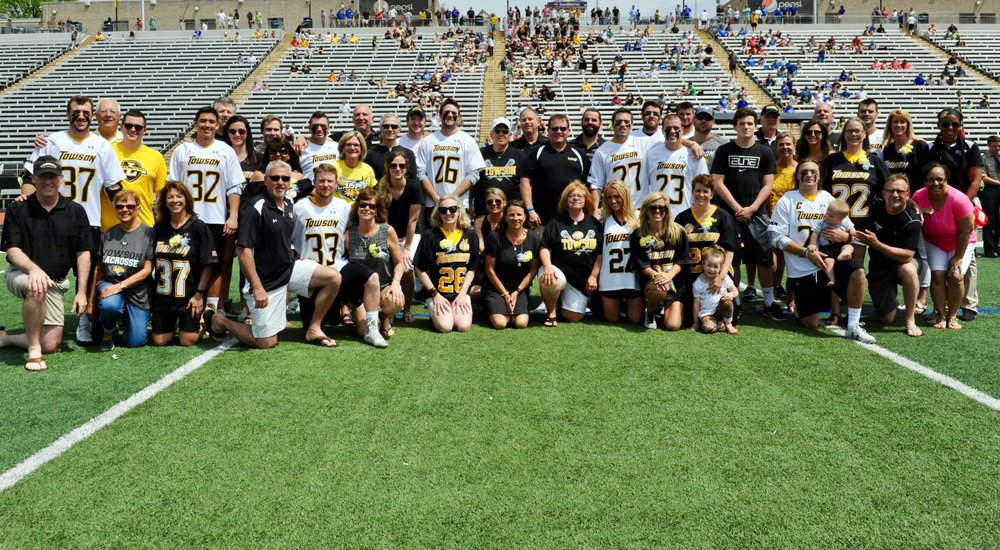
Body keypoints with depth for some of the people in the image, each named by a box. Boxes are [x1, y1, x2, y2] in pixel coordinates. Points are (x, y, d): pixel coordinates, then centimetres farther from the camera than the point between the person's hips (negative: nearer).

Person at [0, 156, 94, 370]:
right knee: (37, 288, -41)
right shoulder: (17, 210, -4)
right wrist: (33, 268, -33)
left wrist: (81, 292, -7)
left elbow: (84, 253, 0)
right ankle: (33, 351, -27)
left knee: (51, 345, -5)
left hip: (55, 282, 3)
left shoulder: (76, 211, 0)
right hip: (21, 274, -3)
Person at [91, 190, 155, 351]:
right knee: (109, 305, -36)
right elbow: (99, 268, 11)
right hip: (109, 284, 1)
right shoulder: (108, 234, 6)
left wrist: (120, 286, -19)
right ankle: (109, 332, 0)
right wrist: (91, 299, 10)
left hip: (137, 292, -1)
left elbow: (147, 269, -9)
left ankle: (126, 318, 29)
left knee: (135, 342, -6)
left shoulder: (148, 233, -6)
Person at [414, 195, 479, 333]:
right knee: (445, 326, -20)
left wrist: (462, 294, -4)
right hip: (437, 293, -2)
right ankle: (434, 313, 14)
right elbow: (420, 269, -4)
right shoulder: (430, 235, -6)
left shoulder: (470, 235, 4)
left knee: (464, 326, -16)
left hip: (461, 293, 3)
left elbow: (471, 269, 7)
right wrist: (435, 294, -9)